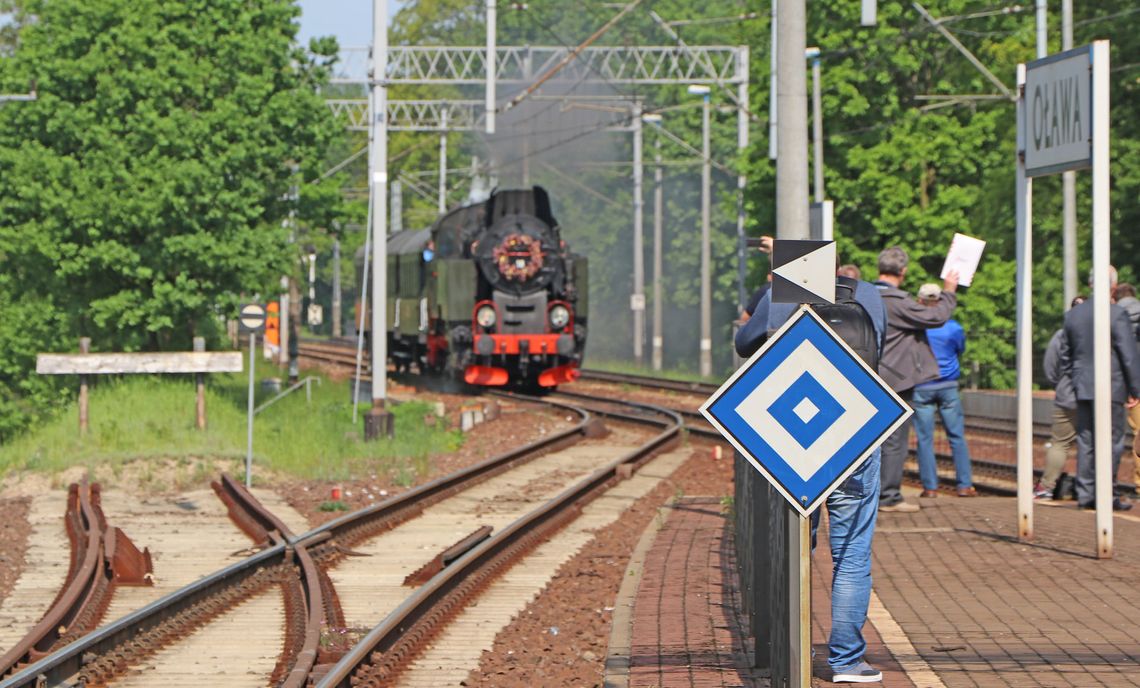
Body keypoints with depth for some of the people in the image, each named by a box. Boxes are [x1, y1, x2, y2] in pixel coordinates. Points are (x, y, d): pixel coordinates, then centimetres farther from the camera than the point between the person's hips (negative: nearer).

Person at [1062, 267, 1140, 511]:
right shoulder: (1117, 314, -12)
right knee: (1111, 442, 0)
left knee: (1086, 442, 10)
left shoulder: (1072, 315, 7)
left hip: (1082, 389, 6)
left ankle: (1085, 493, 10)